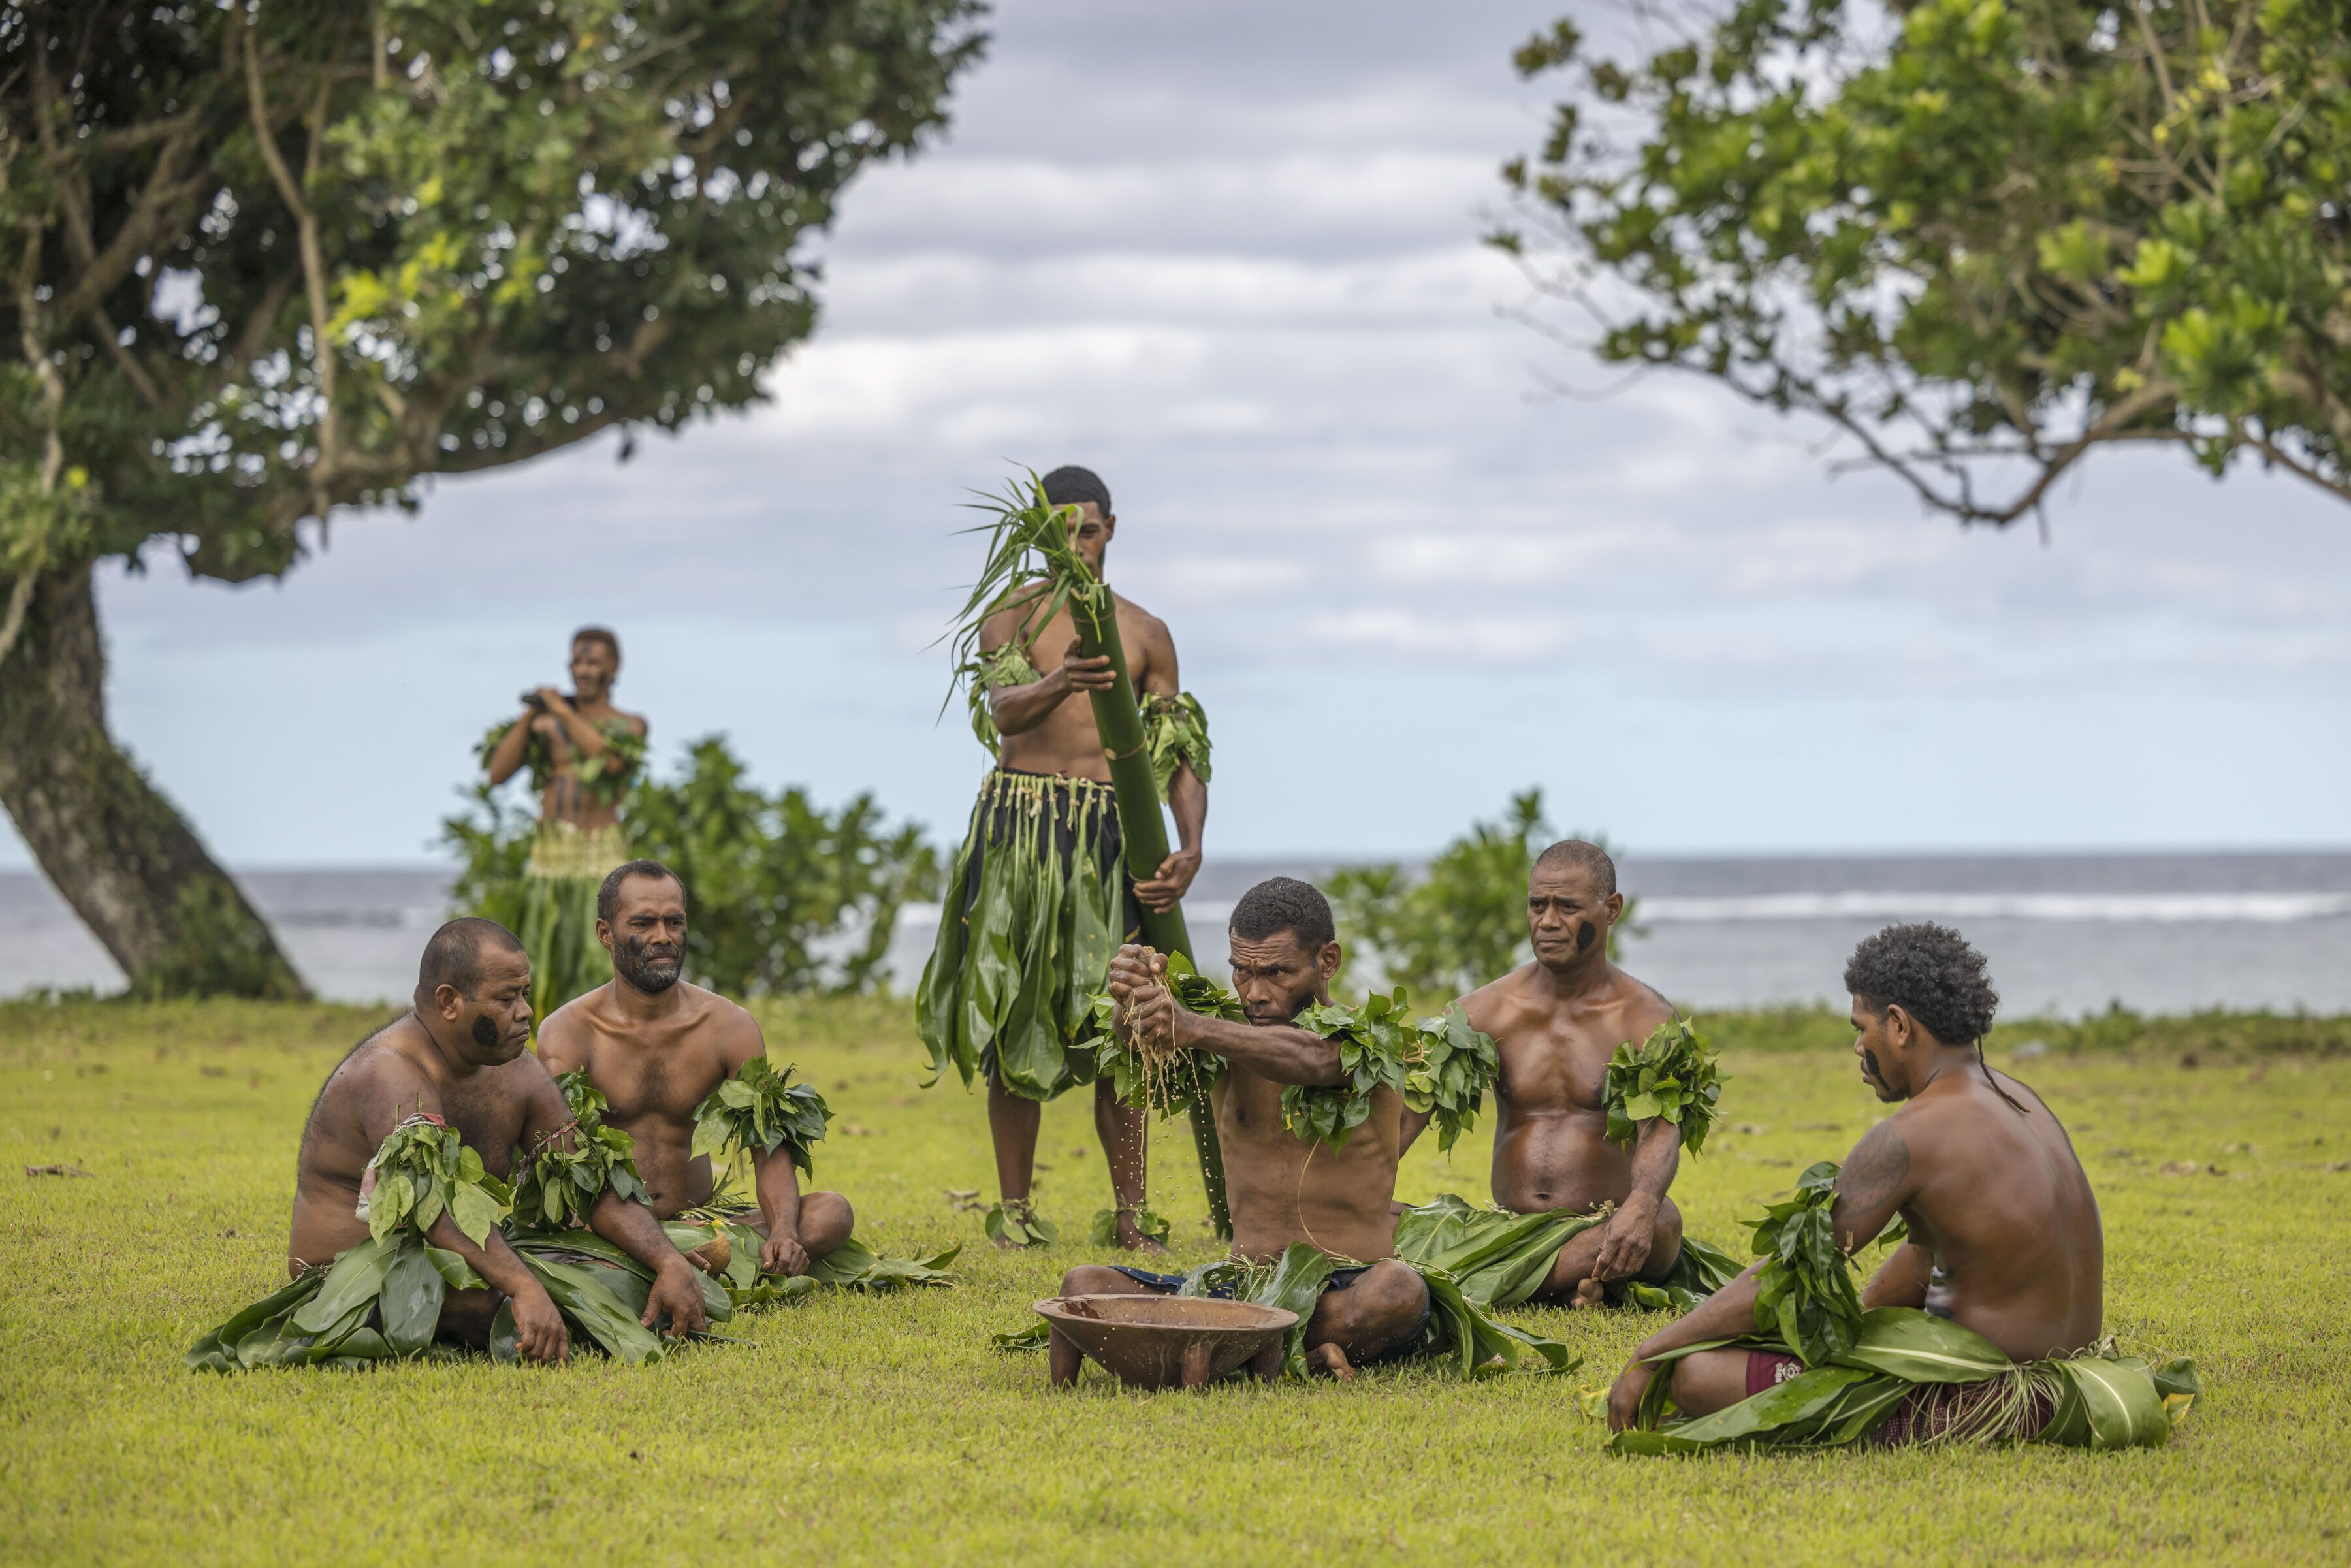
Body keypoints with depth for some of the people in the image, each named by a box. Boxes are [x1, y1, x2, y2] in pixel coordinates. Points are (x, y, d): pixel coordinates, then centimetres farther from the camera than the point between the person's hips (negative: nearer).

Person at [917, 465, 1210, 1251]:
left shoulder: (1145, 634, 13)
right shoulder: (1010, 621, 8)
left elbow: (1183, 753, 9)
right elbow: (1003, 712, -12)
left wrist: (1190, 847, -8)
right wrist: (1061, 682, -35)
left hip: (1109, 831, 1)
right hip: (1019, 823, -1)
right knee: (1015, 1019, -2)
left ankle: (1128, 1215, -3)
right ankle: (1015, 1208, 6)